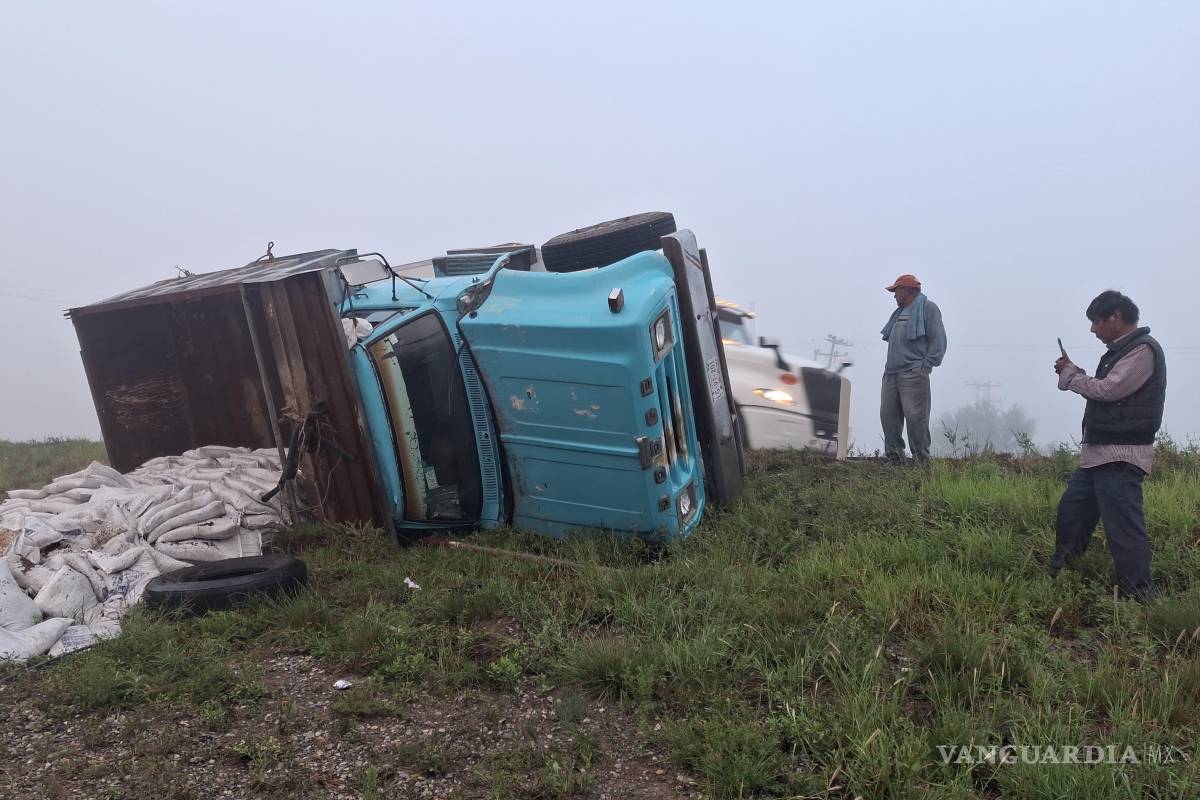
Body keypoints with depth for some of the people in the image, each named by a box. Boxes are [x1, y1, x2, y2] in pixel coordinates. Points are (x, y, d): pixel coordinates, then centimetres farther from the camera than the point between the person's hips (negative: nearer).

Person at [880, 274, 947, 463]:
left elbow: (938, 340, -7)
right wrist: (890, 363, 15)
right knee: (888, 415, 4)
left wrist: (926, 365, -13)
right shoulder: (900, 311, 25)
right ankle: (894, 456, 11)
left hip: (913, 374, -8)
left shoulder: (928, 307, 1)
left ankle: (922, 458, -4)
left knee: (915, 415, -11)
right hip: (891, 372, 8)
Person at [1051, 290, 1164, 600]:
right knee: (1071, 511, 15)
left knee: (1124, 528, -9)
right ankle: (1057, 578, 27)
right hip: (1097, 453, 10)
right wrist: (1072, 372, 7)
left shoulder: (1143, 350, -11)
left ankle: (1139, 595, -2)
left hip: (1120, 458, -10)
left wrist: (1070, 374, -4)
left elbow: (1108, 389, -19)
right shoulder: (1121, 350, 19)